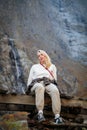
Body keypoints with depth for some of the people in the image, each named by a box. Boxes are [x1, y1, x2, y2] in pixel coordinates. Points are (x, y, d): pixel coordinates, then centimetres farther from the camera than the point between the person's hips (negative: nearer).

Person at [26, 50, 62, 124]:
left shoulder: (52, 66, 31)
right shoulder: (34, 66, 31)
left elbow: (55, 79, 25)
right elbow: (30, 78, 25)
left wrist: (52, 76, 4)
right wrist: (29, 87, 9)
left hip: (48, 83, 1)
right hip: (37, 82, 0)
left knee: (55, 90, -38)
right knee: (40, 87, -42)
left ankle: (57, 116, -50)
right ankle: (40, 112, -54)